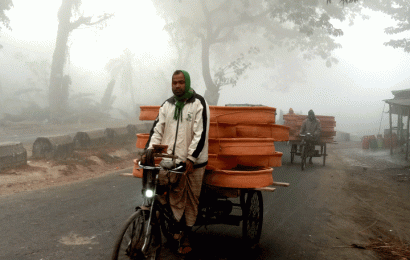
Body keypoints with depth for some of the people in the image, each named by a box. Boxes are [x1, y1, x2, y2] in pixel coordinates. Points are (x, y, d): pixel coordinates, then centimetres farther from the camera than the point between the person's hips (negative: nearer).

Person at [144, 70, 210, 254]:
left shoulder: (199, 104, -4)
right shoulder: (167, 105, 11)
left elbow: (201, 133, -10)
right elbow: (157, 130, 10)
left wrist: (191, 158, -16)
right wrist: (149, 151, -4)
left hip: (192, 161, -3)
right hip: (170, 160, 4)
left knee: (191, 200, 6)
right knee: (174, 197, 4)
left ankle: (186, 237, 18)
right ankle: (182, 231, 21)